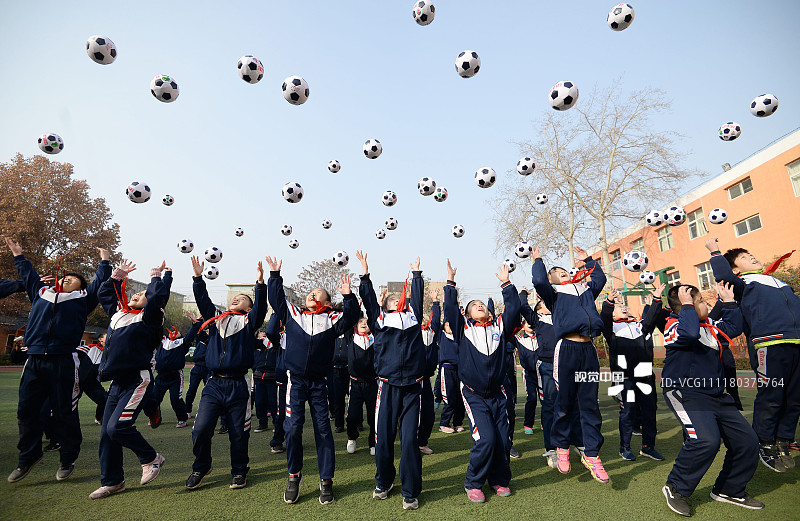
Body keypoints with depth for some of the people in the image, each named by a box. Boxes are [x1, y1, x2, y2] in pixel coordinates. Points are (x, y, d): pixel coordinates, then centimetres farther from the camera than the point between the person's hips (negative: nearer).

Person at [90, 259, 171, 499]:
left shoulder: (148, 317, -7)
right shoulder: (119, 313, 15)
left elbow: (157, 298, -26)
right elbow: (104, 293, 28)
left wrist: (157, 277, -12)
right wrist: (118, 275, 20)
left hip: (137, 381, -8)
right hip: (118, 382, 8)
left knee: (117, 427, -15)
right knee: (106, 433, 9)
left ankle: (151, 458, 7)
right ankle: (112, 481, 23)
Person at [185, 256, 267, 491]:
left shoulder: (249, 321, 6)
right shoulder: (215, 319, 16)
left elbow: (261, 306, -11)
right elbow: (203, 301, 10)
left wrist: (260, 283, -25)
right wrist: (198, 278, -1)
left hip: (238, 386, -3)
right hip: (214, 384, 3)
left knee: (238, 433, 4)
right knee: (201, 430, -2)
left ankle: (239, 471, 25)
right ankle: (200, 468, 24)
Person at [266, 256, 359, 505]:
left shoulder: (331, 320, 5)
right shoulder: (293, 314, 10)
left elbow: (351, 317, -6)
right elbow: (276, 298, 14)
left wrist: (348, 296, -17)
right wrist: (275, 275, 12)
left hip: (319, 382, 0)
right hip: (296, 380, 1)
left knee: (323, 429, 2)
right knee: (293, 426, -4)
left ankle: (326, 480, 15)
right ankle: (294, 475, 18)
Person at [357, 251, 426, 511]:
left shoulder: (413, 317, 14)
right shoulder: (380, 319, 10)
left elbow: (417, 295, 17)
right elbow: (369, 299, 5)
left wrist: (416, 273, 25)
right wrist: (365, 275, 3)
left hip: (412, 388, 1)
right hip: (388, 387, 0)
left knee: (410, 440, 0)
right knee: (383, 438, 8)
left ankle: (410, 493, 16)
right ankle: (383, 483, 32)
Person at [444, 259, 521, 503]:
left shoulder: (499, 327, 8)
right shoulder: (464, 328, 2)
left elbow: (513, 309, 4)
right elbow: (450, 308, -6)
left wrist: (506, 283, 5)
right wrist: (450, 282, -4)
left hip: (498, 393, 3)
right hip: (474, 394, -3)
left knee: (503, 439, 2)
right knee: (485, 439, -13)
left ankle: (500, 480, 27)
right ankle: (473, 484, 10)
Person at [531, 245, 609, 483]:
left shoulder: (584, 290, 24)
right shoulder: (554, 293, 8)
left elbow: (600, 278, 36)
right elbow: (539, 281, -10)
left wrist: (588, 259, 38)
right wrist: (538, 261, 5)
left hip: (588, 350, 5)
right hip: (567, 348, -4)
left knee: (590, 404, 6)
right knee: (565, 404, 3)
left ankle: (591, 454, 16)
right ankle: (561, 447, 22)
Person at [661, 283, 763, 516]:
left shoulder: (708, 324, 14)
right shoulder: (674, 325, -14)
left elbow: (734, 328, 29)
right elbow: (690, 333, -37)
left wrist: (729, 301, 24)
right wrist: (687, 305, -27)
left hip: (715, 395, 10)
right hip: (686, 393, -10)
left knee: (747, 440, 8)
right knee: (706, 440, -27)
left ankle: (729, 490, 29)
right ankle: (676, 488, -6)